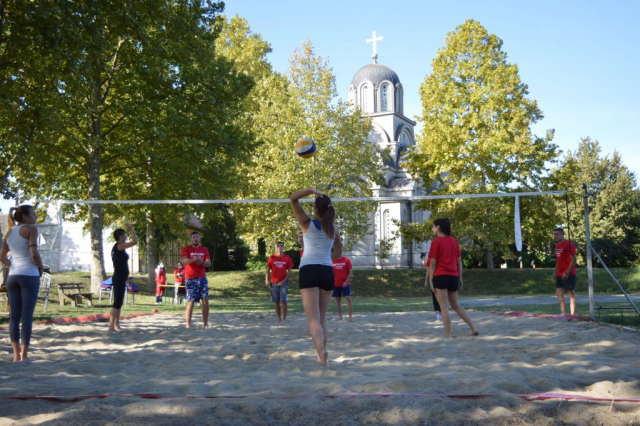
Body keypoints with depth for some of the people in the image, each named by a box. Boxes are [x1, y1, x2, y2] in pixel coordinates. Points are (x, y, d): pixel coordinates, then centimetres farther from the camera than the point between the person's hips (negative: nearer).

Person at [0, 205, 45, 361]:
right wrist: (40, 267, 0)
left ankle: (16, 355, 9)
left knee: (14, 315, 7)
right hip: (29, 275, -6)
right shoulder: (31, 229, -6)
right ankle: (24, 355, -3)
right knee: (27, 316, -4)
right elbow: (34, 253, -15)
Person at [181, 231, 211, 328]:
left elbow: (209, 263, 4)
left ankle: (205, 323, 8)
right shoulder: (186, 249, -3)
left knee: (205, 300, -1)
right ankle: (188, 325, 1)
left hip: (202, 278, 4)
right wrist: (194, 259, -37)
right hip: (190, 279, -4)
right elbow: (183, 260, -20)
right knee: (191, 302, -4)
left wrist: (202, 262, -18)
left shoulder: (204, 249, 9)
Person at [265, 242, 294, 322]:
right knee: (276, 302, 3)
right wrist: (267, 280, -6)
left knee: (284, 300, -10)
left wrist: (283, 281, -9)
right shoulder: (272, 258, 3)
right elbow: (267, 270, 6)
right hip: (274, 283, 1)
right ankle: (279, 318, 12)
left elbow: (289, 271, 0)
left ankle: (284, 318, -3)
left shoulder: (287, 257, 0)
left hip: (283, 283, -1)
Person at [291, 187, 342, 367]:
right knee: (322, 318, 16)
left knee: (313, 319, -9)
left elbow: (293, 199, 6)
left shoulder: (308, 224, 3)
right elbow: (338, 253, 23)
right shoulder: (333, 229, 12)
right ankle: (322, 354, 14)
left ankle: (321, 350, -32)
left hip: (308, 271, -3)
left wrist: (312, 190, -4)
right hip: (327, 271, 3)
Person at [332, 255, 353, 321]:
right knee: (338, 300, 5)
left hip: (345, 284, -2)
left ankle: (350, 317, -11)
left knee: (348, 299, -11)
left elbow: (351, 271, -2)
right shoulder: (332, 261, 6)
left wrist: (346, 281, -10)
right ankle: (340, 318, 11)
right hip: (336, 284, 2)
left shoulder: (347, 260, 0)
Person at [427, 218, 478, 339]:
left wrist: (430, 280, -6)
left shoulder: (436, 242, -6)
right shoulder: (454, 241, 11)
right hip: (453, 277, 6)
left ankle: (448, 336, 0)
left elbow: (433, 263, -9)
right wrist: (460, 278, 15)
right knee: (455, 305, 20)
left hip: (440, 277, -6)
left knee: (444, 307, 0)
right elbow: (459, 261, 11)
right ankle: (473, 328, 14)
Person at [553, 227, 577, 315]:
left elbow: (574, 260, -16)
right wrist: (556, 272, 15)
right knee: (559, 293, 7)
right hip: (560, 274, 9)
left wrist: (567, 273, -20)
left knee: (571, 293, -3)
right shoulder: (557, 245, 14)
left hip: (568, 274, -9)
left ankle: (572, 314, 0)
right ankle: (562, 313, 12)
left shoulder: (568, 244, -13)